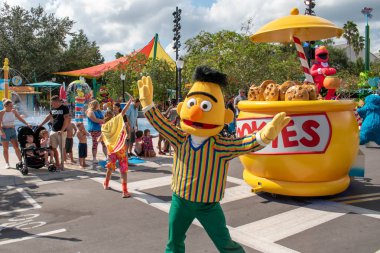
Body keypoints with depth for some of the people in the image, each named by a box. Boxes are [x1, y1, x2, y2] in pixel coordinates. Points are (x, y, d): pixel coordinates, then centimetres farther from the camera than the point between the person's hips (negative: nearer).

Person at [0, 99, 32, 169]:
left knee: (16, 147, 3)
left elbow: (20, 118, 9)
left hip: (13, 130, 4)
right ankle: (7, 163, 12)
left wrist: (27, 124, -1)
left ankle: (20, 161, 11)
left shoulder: (14, 111, 5)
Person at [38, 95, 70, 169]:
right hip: (53, 131, 7)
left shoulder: (64, 108, -7)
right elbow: (48, 117, 25)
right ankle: (57, 163, 18)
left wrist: (62, 130, -20)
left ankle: (62, 164, 6)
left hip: (61, 132, -6)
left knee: (62, 149, -1)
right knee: (53, 148, 7)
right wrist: (40, 125, 23)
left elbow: (66, 120, -13)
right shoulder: (53, 109, 12)